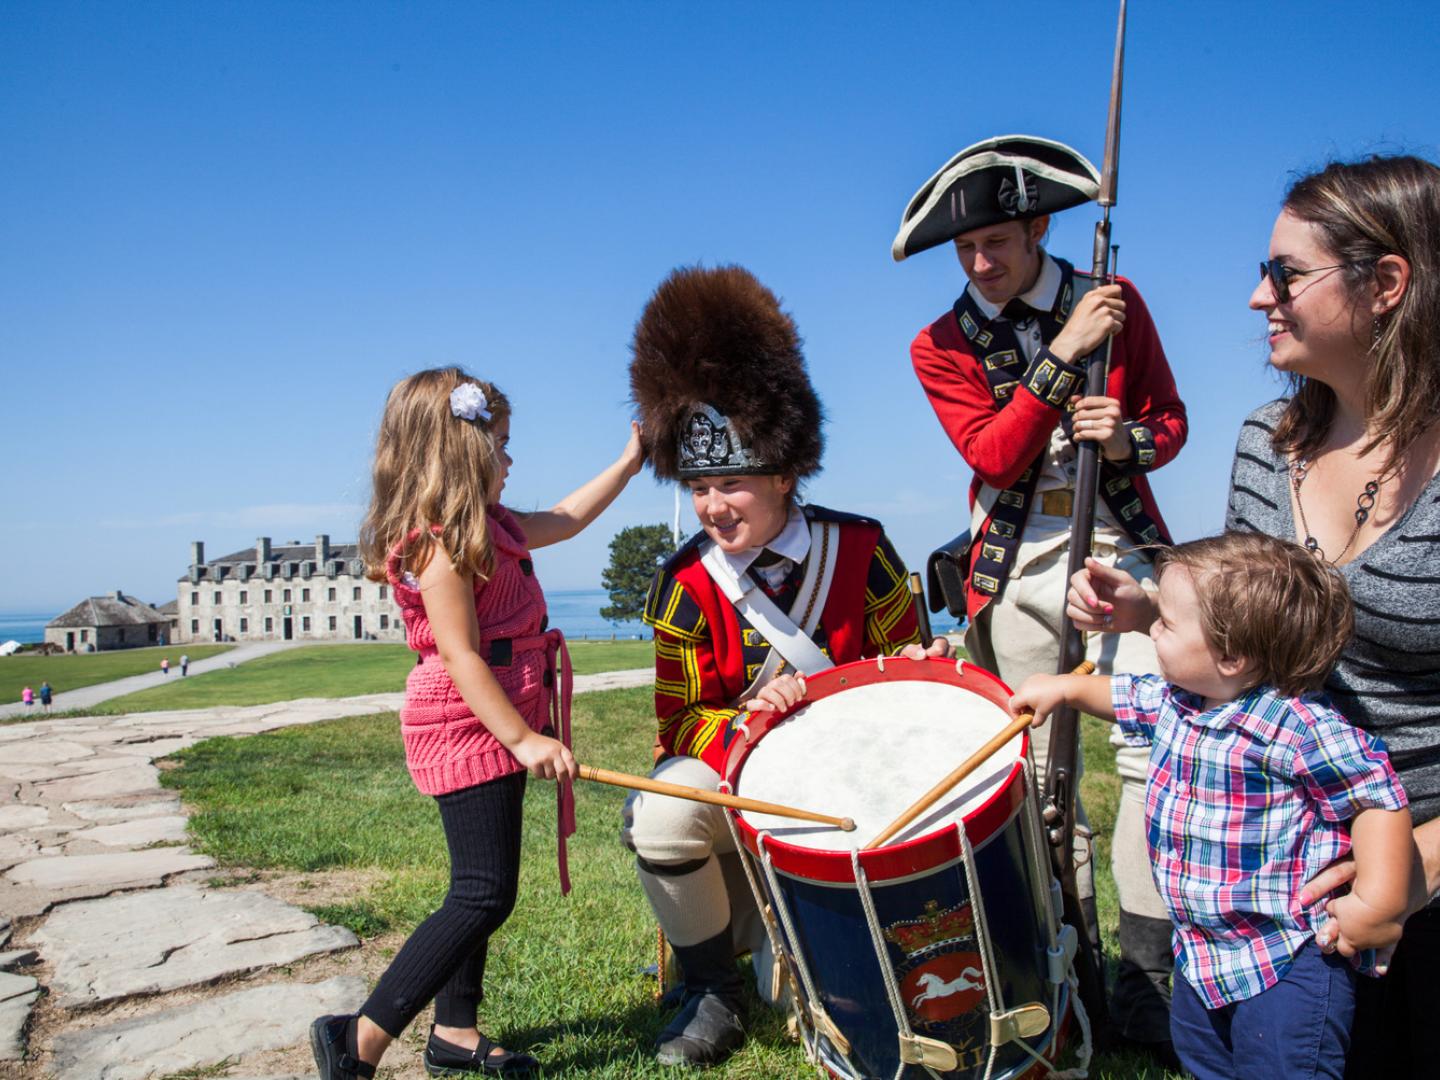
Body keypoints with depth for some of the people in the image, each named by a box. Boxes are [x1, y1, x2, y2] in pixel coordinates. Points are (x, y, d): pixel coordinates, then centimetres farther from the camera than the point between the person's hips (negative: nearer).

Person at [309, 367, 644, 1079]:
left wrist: (627, 463, 24)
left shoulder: (487, 526, 13)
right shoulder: (442, 540, -17)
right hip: (468, 733, -11)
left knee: (480, 891, 16)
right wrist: (523, 738, -26)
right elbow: (460, 656, -23)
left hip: (496, 732, 11)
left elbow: (564, 519, 25)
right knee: (483, 895, -10)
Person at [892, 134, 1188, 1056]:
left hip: (1121, 546, 0)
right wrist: (1062, 354, -19)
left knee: (1159, 749, -11)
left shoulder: (1117, 302, 5)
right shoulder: (942, 346, 2)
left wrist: (1128, 439, -12)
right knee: (1037, 771, 5)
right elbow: (994, 456, -11)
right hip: (1017, 565, 0)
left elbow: (1171, 420, 11)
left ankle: (1148, 974, 1)